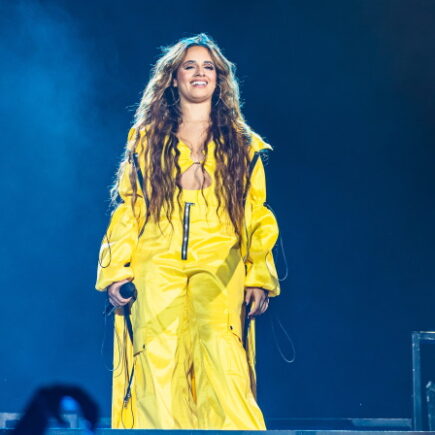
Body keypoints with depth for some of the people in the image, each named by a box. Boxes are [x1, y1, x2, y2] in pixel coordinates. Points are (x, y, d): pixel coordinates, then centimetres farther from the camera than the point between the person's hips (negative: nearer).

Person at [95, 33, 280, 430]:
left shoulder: (242, 144, 17)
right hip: (157, 268, 1)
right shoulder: (147, 138, 17)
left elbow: (257, 217, 10)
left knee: (222, 362, -21)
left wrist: (259, 278, -1)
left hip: (219, 269, -1)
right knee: (160, 369, -10)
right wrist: (115, 272, 1)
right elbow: (127, 208, 12)